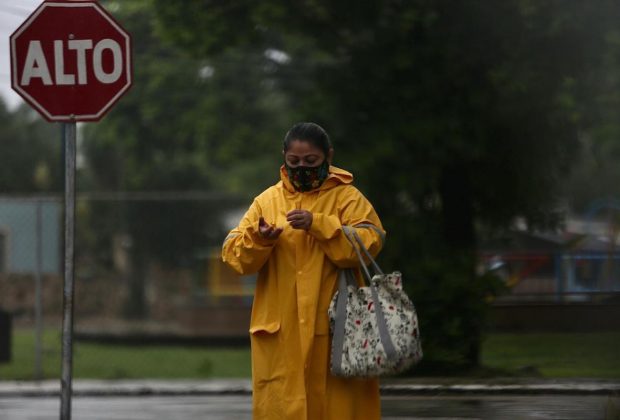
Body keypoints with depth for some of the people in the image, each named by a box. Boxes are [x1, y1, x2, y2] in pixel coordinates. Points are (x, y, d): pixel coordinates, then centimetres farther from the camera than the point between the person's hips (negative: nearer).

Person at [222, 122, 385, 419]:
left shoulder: (347, 197, 4)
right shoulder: (268, 200, 11)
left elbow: (367, 244, -13)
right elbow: (234, 255, 4)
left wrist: (318, 225, -22)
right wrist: (259, 239, -16)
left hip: (333, 329, -2)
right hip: (279, 331, 2)